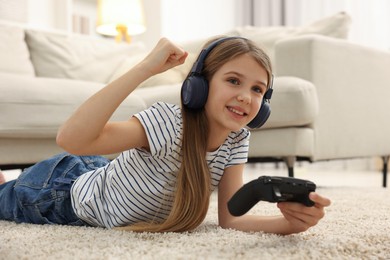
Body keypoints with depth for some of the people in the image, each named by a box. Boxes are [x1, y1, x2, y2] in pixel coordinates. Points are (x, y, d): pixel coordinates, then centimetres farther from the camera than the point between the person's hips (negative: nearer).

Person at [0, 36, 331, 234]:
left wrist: (290, 222, -41)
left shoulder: (237, 138, -19)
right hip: (64, 189, -5)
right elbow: (70, 139, -51)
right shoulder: (169, 122, -38)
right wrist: (147, 67, -55)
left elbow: (231, 217, -23)